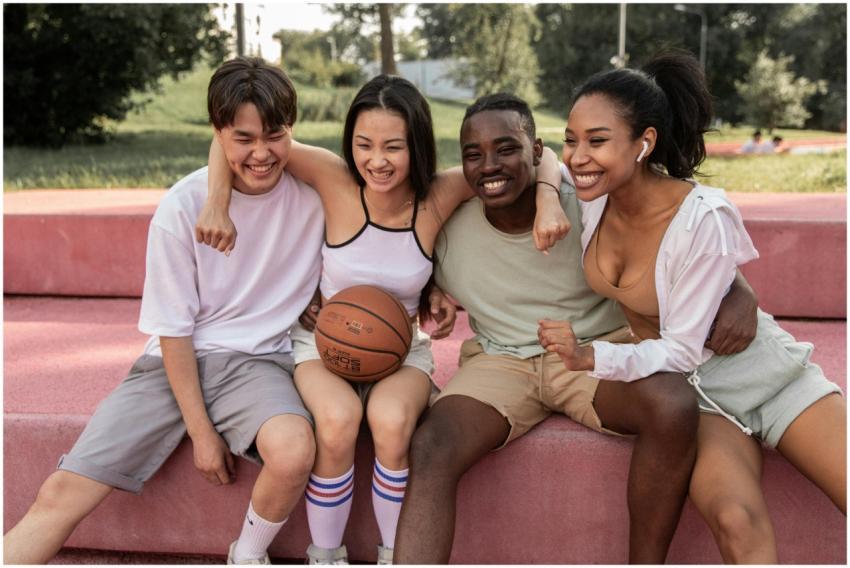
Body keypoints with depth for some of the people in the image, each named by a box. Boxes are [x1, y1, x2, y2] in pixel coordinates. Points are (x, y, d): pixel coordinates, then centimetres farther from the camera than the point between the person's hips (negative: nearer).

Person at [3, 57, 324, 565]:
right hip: (177, 360, 1)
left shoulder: (315, 191, -7)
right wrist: (201, 430, -8)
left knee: (293, 449, -33)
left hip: (257, 360, 0)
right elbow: (174, 327, -5)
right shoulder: (184, 205, -10)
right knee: (61, 494, -10)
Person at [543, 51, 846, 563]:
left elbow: (682, 350, -23)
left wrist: (591, 358, -36)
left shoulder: (704, 219, -27)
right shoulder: (593, 193, -12)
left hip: (761, 372, -2)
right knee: (736, 520, -30)